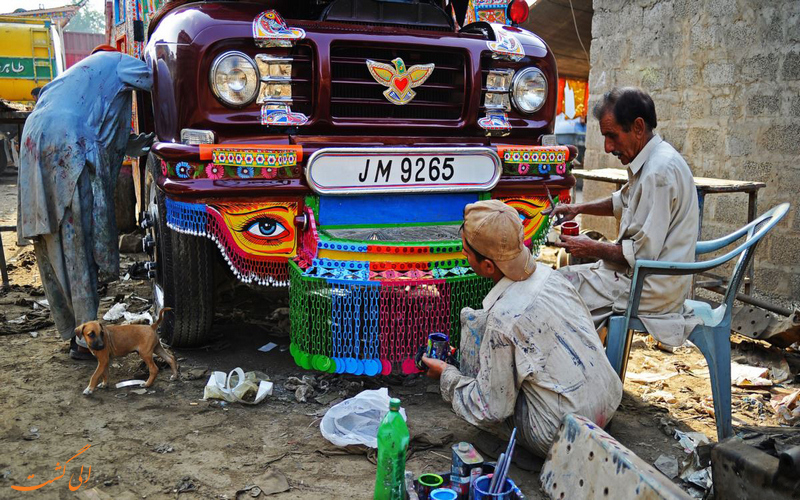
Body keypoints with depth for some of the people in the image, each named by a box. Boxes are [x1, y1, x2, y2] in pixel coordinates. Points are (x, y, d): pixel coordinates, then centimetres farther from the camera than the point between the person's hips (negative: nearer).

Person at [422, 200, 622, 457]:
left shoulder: (504, 318, -24)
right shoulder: (550, 275, -3)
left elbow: (491, 409, -15)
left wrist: (446, 375, 2)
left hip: (561, 436, -7)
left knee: (473, 322, -6)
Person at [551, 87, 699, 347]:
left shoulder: (658, 172, -24)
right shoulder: (652, 160, 8)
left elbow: (643, 252, -25)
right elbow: (623, 201, 27)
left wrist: (592, 248, -13)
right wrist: (580, 208, 14)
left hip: (653, 291, -10)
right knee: (568, 273, 18)